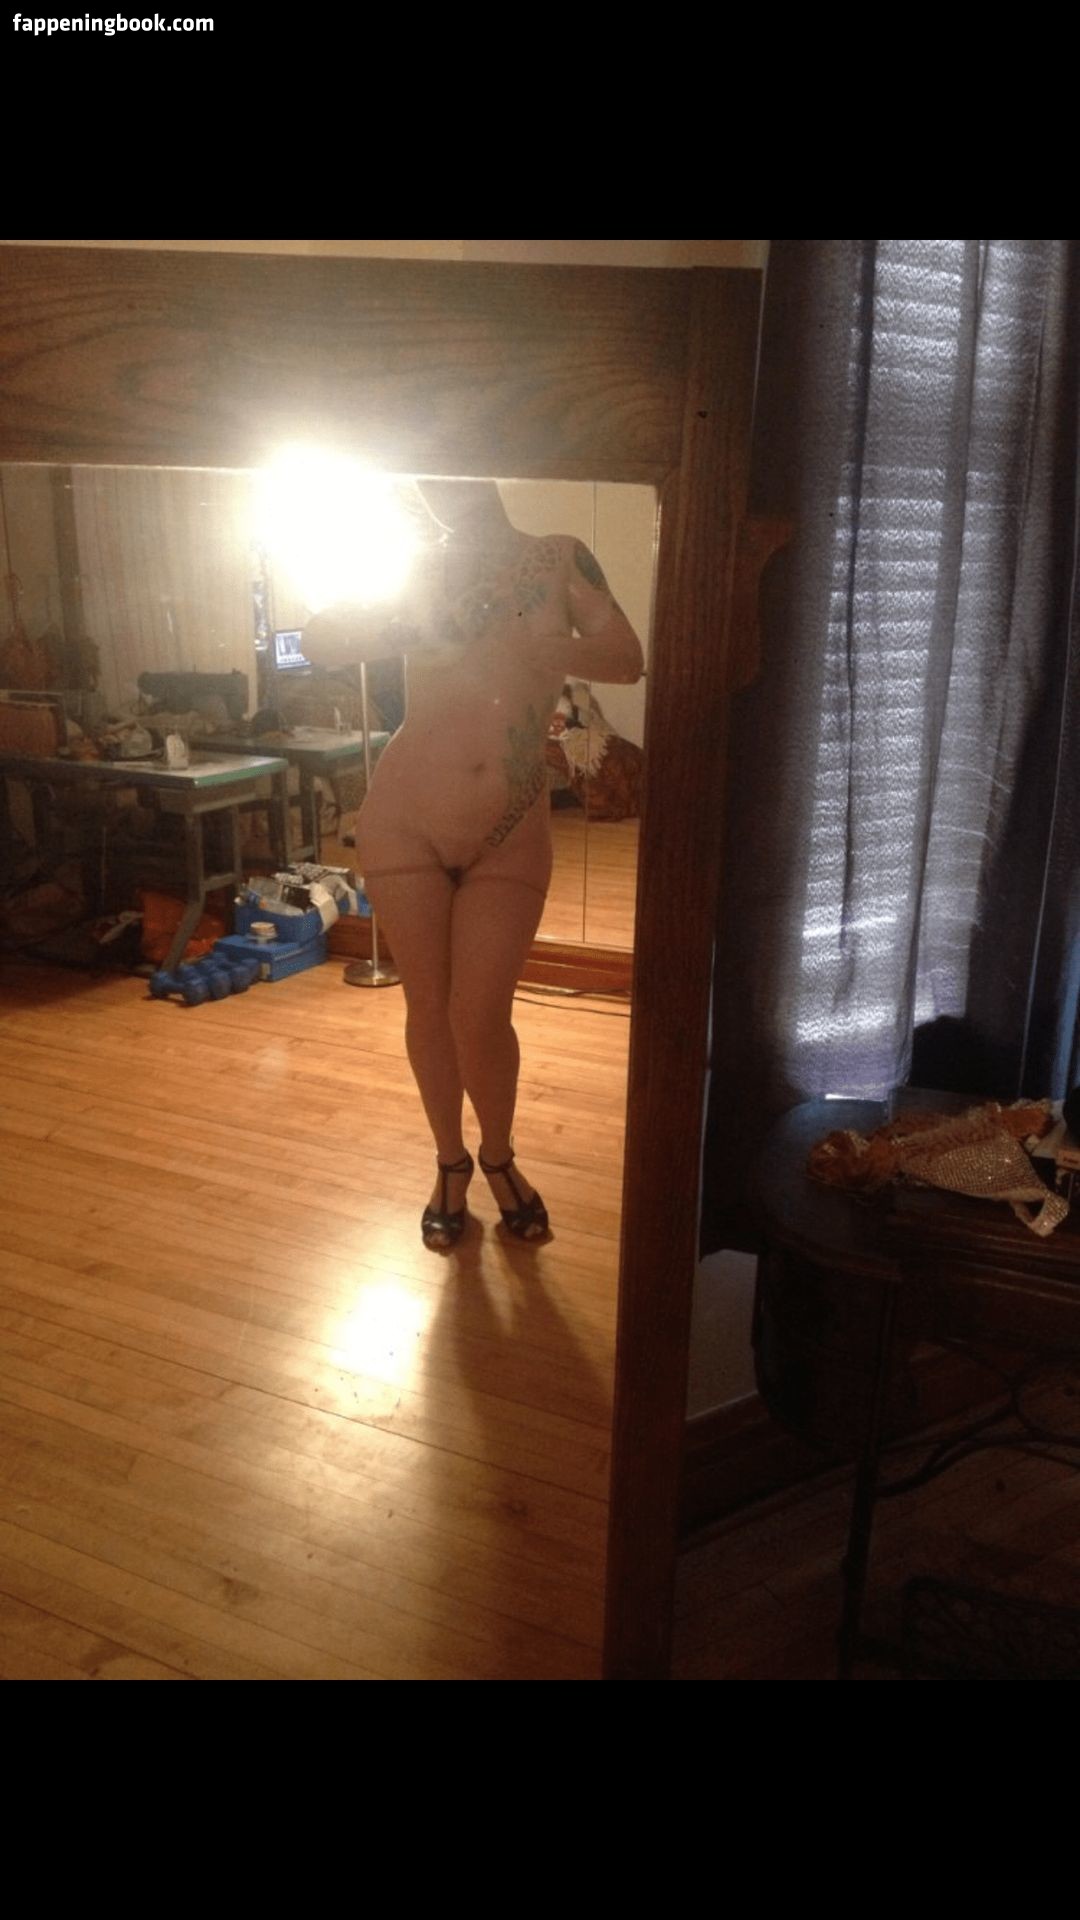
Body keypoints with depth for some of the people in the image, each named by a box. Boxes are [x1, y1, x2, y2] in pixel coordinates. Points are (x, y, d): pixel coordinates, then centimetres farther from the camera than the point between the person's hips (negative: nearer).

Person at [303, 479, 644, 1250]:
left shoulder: (561, 557, 5)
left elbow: (628, 659, -8)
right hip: (406, 820, 1)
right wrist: (399, 622, -18)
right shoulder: (420, 571, 6)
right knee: (429, 1005, 9)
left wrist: (540, 650, -23)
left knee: (480, 1015, -1)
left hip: (510, 835, -1)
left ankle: (499, 1157, 28)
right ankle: (451, 1163, 31)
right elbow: (320, 642, -6)